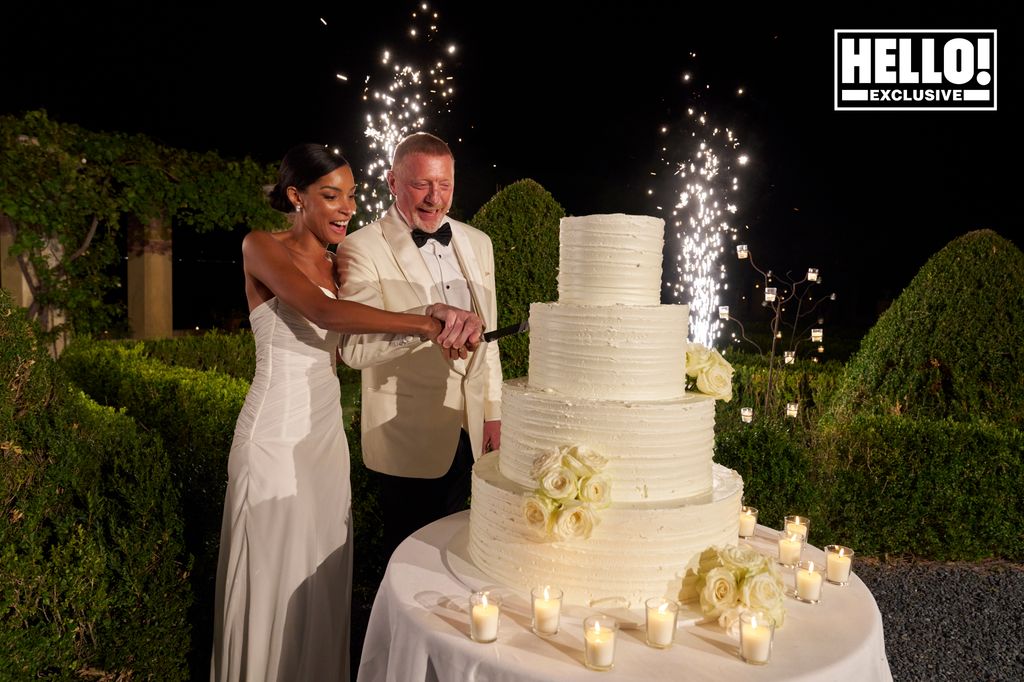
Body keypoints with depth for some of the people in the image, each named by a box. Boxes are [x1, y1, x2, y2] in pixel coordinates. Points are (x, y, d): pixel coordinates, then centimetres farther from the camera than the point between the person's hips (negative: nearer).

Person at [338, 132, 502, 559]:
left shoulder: (477, 243, 8)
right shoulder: (362, 249, -11)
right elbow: (355, 348, -22)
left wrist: (493, 412, 11)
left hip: (467, 432, 5)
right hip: (409, 438, -5)